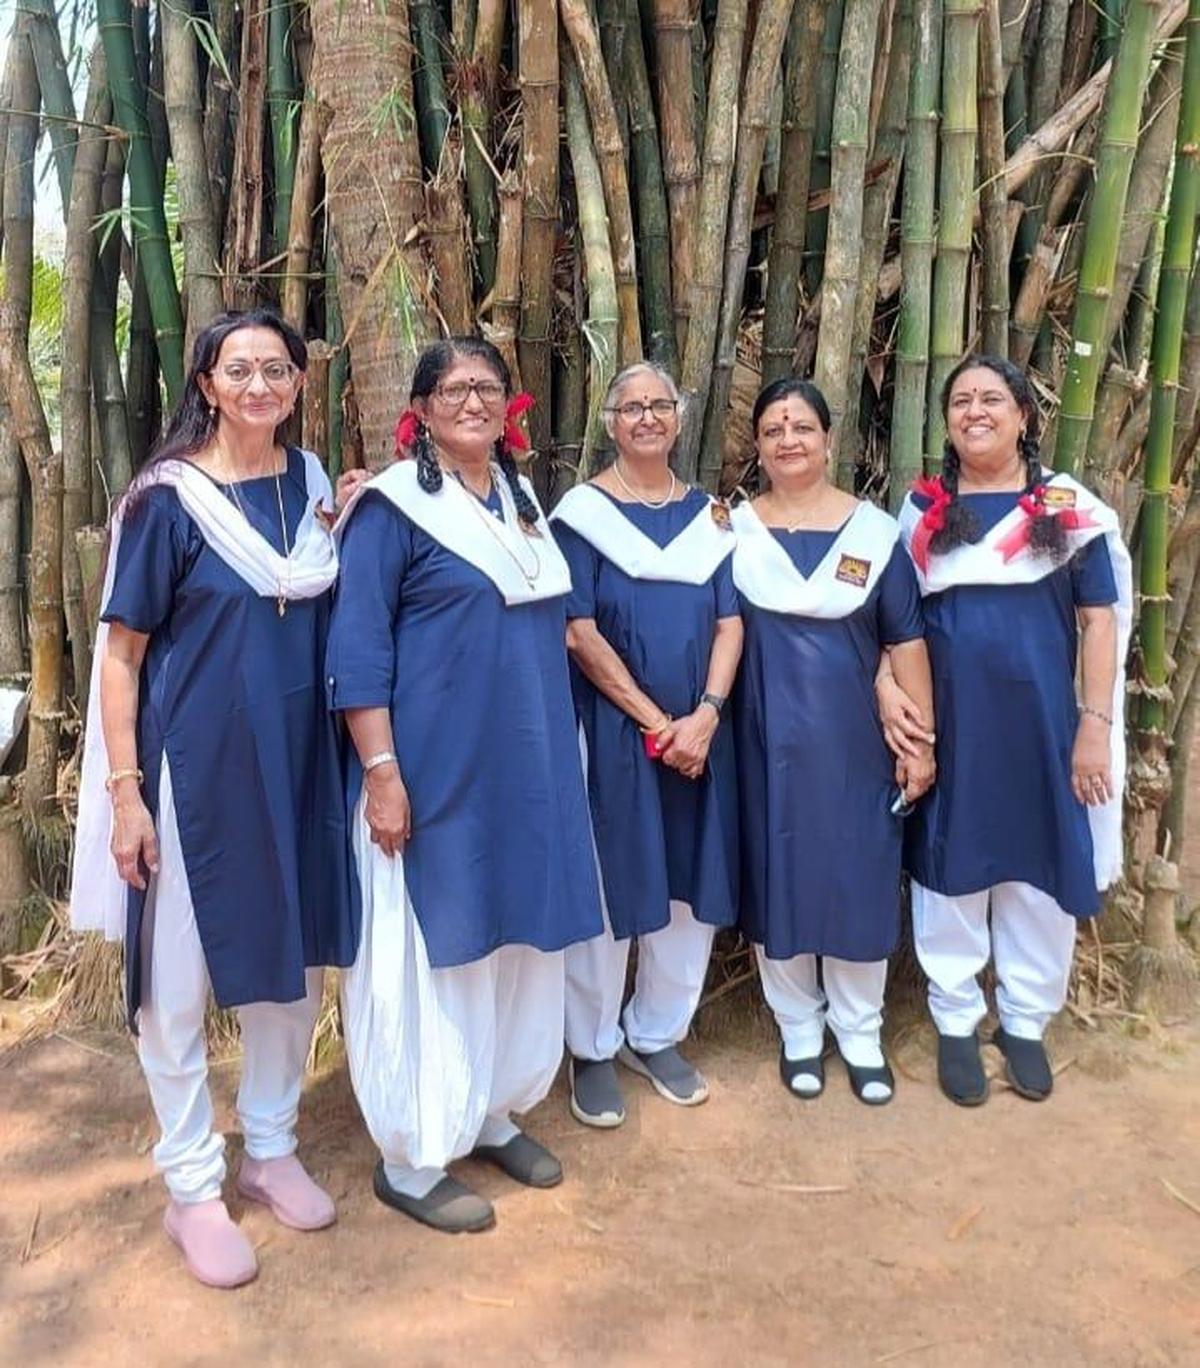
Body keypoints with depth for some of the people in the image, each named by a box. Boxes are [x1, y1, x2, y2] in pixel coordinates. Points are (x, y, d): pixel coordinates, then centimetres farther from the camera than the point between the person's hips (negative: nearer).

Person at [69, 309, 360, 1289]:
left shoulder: (312, 480, 6)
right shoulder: (168, 497, -9)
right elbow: (122, 650, -9)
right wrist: (125, 790, -14)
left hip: (299, 759, 5)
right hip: (194, 764, -5)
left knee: (294, 956, 14)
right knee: (179, 975, 5)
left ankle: (271, 1147, 35)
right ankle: (192, 1187, 24)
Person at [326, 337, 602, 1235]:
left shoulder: (523, 500, 13)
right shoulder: (394, 506, -7)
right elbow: (357, 647, -13)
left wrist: (556, 751, 16)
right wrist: (380, 771, -19)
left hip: (527, 769, 7)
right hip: (434, 771, -7)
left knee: (518, 942, 15)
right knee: (432, 955, 2)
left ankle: (495, 1114, 34)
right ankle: (412, 1160, 19)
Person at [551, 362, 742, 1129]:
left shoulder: (707, 512, 10)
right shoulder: (584, 510, -2)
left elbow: (730, 622, 3)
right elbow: (579, 632, -10)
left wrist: (704, 715, -12)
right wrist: (654, 721, -13)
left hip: (698, 730, 4)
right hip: (614, 727, -4)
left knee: (694, 884, 10)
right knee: (610, 884, 3)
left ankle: (656, 1035, 28)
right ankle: (594, 1047, 20)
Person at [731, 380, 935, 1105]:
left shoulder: (876, 531, 1)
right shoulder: (735, 530, 2)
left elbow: (907, 641, 0)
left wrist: (921, 741, -3)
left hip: (854, 742, 0)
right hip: (768, 743, 0)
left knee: (859, 880, 7)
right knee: (778, 879, 8)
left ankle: (861, 1034, 27)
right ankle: (799, 1029, 27)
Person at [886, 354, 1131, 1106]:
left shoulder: (1070, 508, 0)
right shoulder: (921, 510, 5)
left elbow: (1100, 621, 0)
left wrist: (1095, 725, -7)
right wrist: (885, 682, -11)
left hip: (1041, 725, 0)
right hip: (948, 728, 1)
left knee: (1040, 874, 9)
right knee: (951, 871, 10)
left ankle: (1025, 1022, 29)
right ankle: (956, 1023, 26)